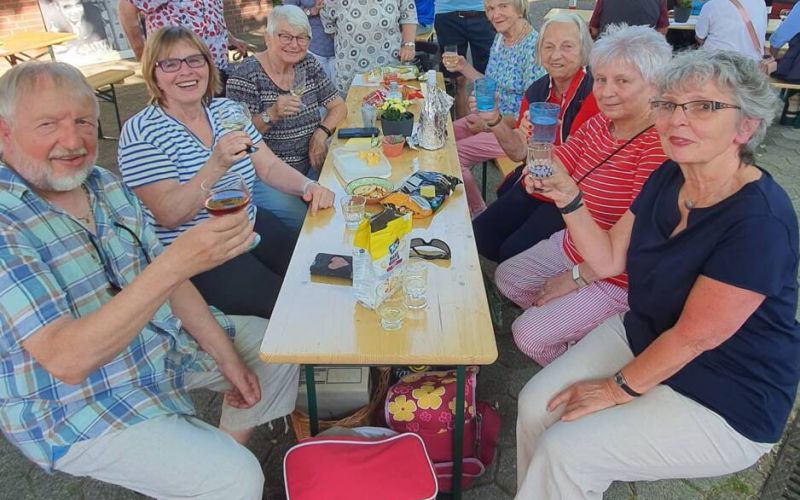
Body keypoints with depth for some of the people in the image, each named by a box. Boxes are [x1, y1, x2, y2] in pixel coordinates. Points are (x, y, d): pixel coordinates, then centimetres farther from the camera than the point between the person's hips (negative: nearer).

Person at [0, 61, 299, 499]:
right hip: (76, 408, -7)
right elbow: (66, 360, -34)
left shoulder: (106, 185, -1)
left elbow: (169, 282, 5)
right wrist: (176, 263, -44)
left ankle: (228, 444, 24)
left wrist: (226, 355, -1)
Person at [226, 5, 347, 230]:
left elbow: (338, 106, 11)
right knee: (302, 219, -26)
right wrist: (272, 114, -29)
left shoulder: (308, 65, 6)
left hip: (307, 166, 6)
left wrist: (322, 132, -9)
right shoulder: (246, 74, -11)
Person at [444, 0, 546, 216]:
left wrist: (490, 124, -17)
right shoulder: (500, 38, 6)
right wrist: (464, 68, 3)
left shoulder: (533, 46, -20)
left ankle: (477, 213, 6)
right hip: (492, 116, 9)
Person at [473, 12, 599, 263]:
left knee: (514, 251, -19)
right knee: (478, 236, -2)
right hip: (531, 187, 7)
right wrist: (494, 121, -14)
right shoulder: (537, 90, 3)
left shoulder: (594, 92, -18)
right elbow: (520, 153, 1)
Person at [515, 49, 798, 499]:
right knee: (536, 404, -4)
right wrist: (568, 199, -13)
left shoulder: (760, 221, -28)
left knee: (565, 453, -14)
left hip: (725, 401, -7)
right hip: (644, 337, 7)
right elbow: (609, 260, 0)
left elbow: (693, 337, -23)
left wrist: (619, 388, -12)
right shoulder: (669, 178, -3)